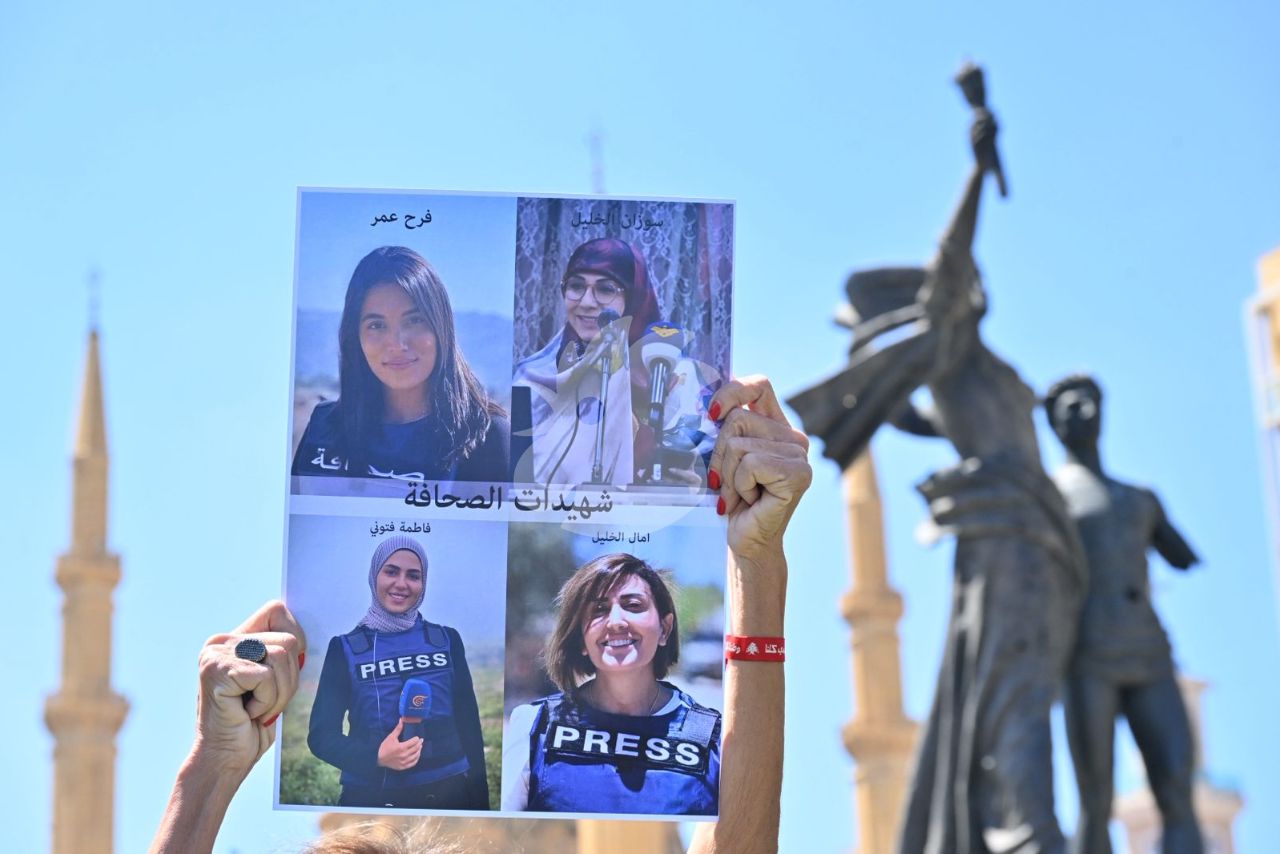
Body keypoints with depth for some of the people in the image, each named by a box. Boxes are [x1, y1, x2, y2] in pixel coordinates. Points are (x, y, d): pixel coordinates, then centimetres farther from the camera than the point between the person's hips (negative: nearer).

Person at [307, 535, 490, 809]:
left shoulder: (446, 640, 4)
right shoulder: (346, 648, -1)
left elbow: (468, 724, 6)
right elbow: (322, 733, -3)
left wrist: (479, 801, 3)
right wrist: (376, 756, -21)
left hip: (447, 792, 2)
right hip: (370, 796, -1)